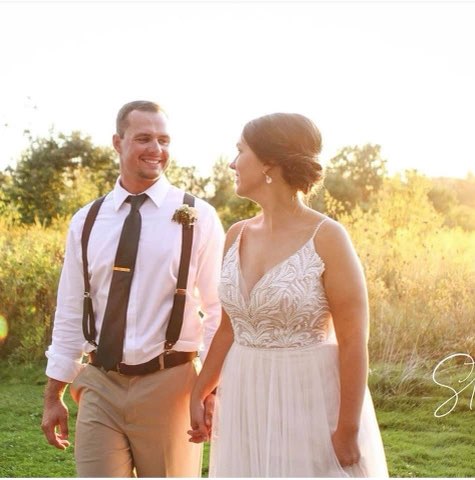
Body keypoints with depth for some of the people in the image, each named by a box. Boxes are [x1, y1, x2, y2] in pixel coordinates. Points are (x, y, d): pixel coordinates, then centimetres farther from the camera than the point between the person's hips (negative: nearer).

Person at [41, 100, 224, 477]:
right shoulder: (86, 222, 6)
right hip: (100, 386, 2)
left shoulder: (198, 217, -3)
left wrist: (213, 389, -10)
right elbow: (70, 312, 9)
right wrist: (53, 397, 9)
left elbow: (217, 311, -4)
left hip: (169, 385, -2)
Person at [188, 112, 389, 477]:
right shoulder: (237, 236, 5)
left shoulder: (327, 238, -13)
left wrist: (348, 430, -15)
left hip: (310, 401, -6)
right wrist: (200, 393, 16)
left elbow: (354, 341, -13)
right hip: (247, 403, 6)